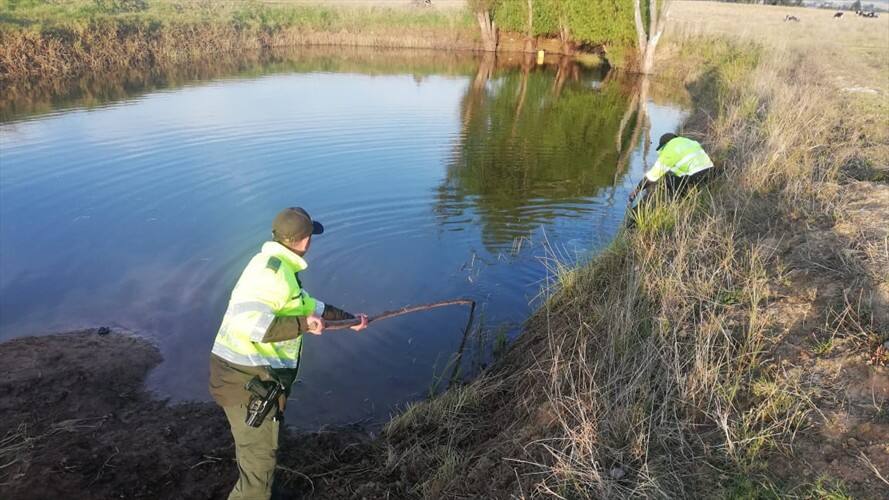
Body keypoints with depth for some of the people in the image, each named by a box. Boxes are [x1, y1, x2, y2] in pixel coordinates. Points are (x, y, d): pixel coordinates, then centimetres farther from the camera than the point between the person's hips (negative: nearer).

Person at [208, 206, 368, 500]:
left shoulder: (277, 266, 12)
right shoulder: (272, 270, -20)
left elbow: (305, 303, 24)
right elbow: (248, 322, -31)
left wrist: (347, 319, 28)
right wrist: (303, 324, -27)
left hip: (254, 375, 10)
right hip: (248, 377, -10)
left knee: (253, 449, 27)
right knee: (259, 461, 0)